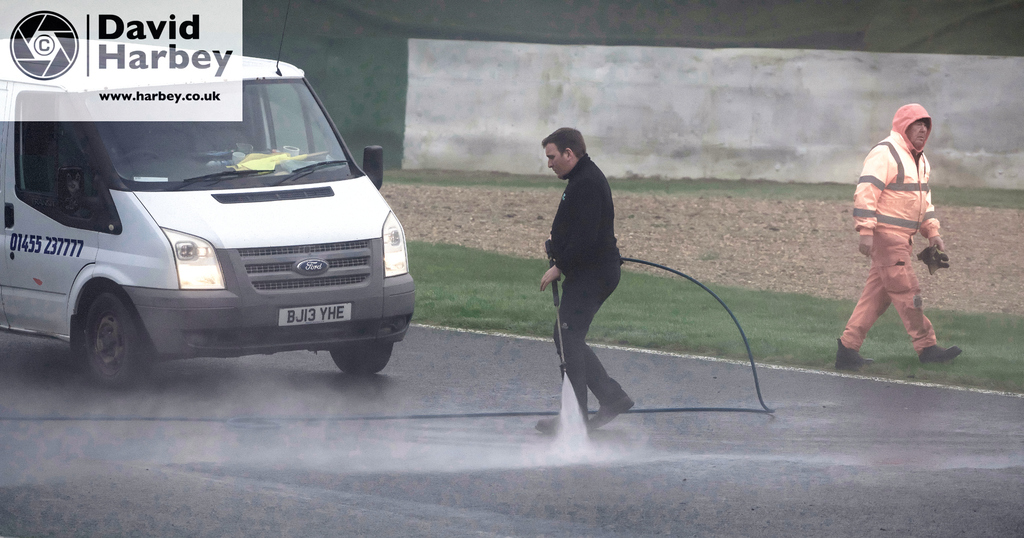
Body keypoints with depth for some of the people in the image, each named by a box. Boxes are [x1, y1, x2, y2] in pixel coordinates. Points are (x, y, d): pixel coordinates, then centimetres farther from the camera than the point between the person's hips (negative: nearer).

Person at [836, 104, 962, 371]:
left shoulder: (919, 160, 19)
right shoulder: (885, 154, -12)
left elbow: (923, 199, 27)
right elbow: (866, 191, -19)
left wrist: (933, 233, 18)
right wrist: (865, 232, -25)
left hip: (902, 238, 10)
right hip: (884, 233, -10)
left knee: (877, 295, 7)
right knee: (906, 291, -7)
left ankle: (847, 350, 9)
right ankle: (926, 347, -3)